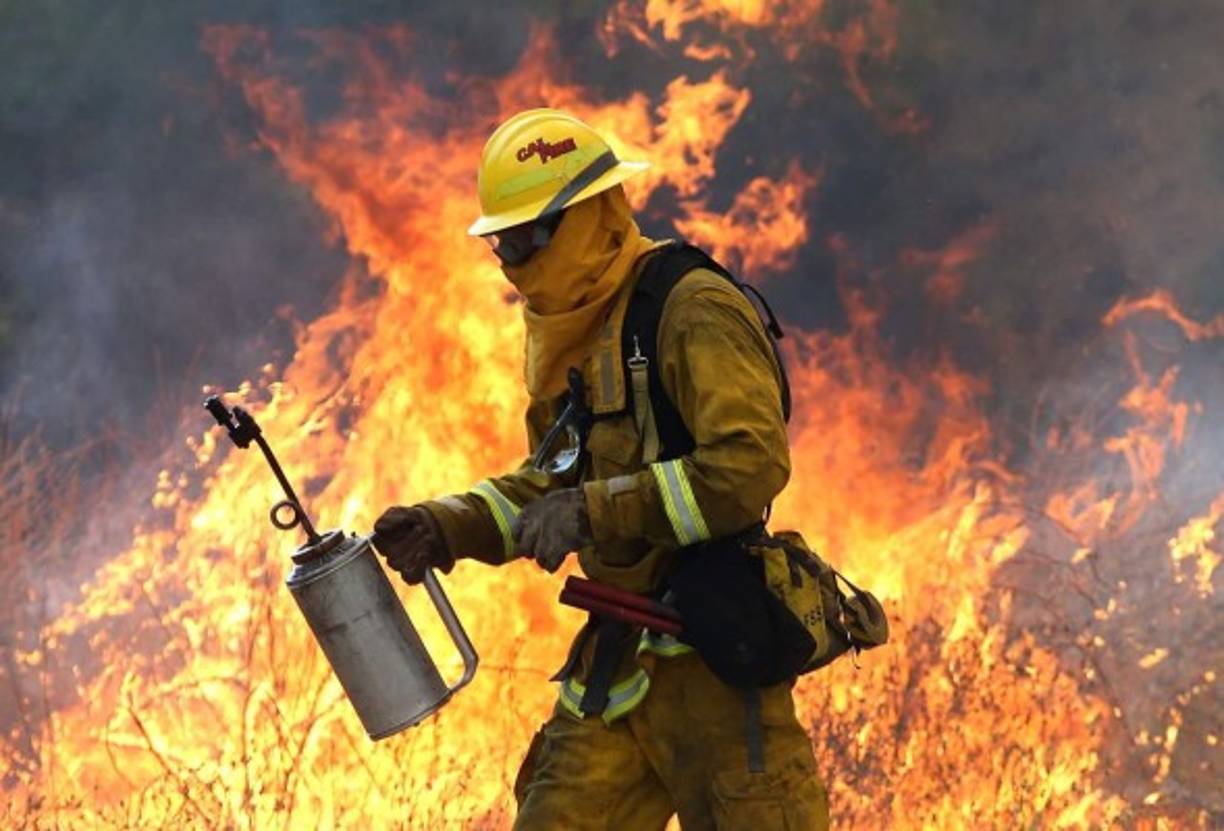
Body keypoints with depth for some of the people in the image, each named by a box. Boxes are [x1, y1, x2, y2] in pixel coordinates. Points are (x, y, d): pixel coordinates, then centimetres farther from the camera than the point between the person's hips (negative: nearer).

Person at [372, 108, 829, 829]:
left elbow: (751, 466, -25)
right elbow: (551, 482, 21)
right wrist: (444, 527, 4)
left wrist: (596, 511, -23)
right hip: (617, 661, 9)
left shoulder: (693, 313, -15)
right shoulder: (570, 333, 15)